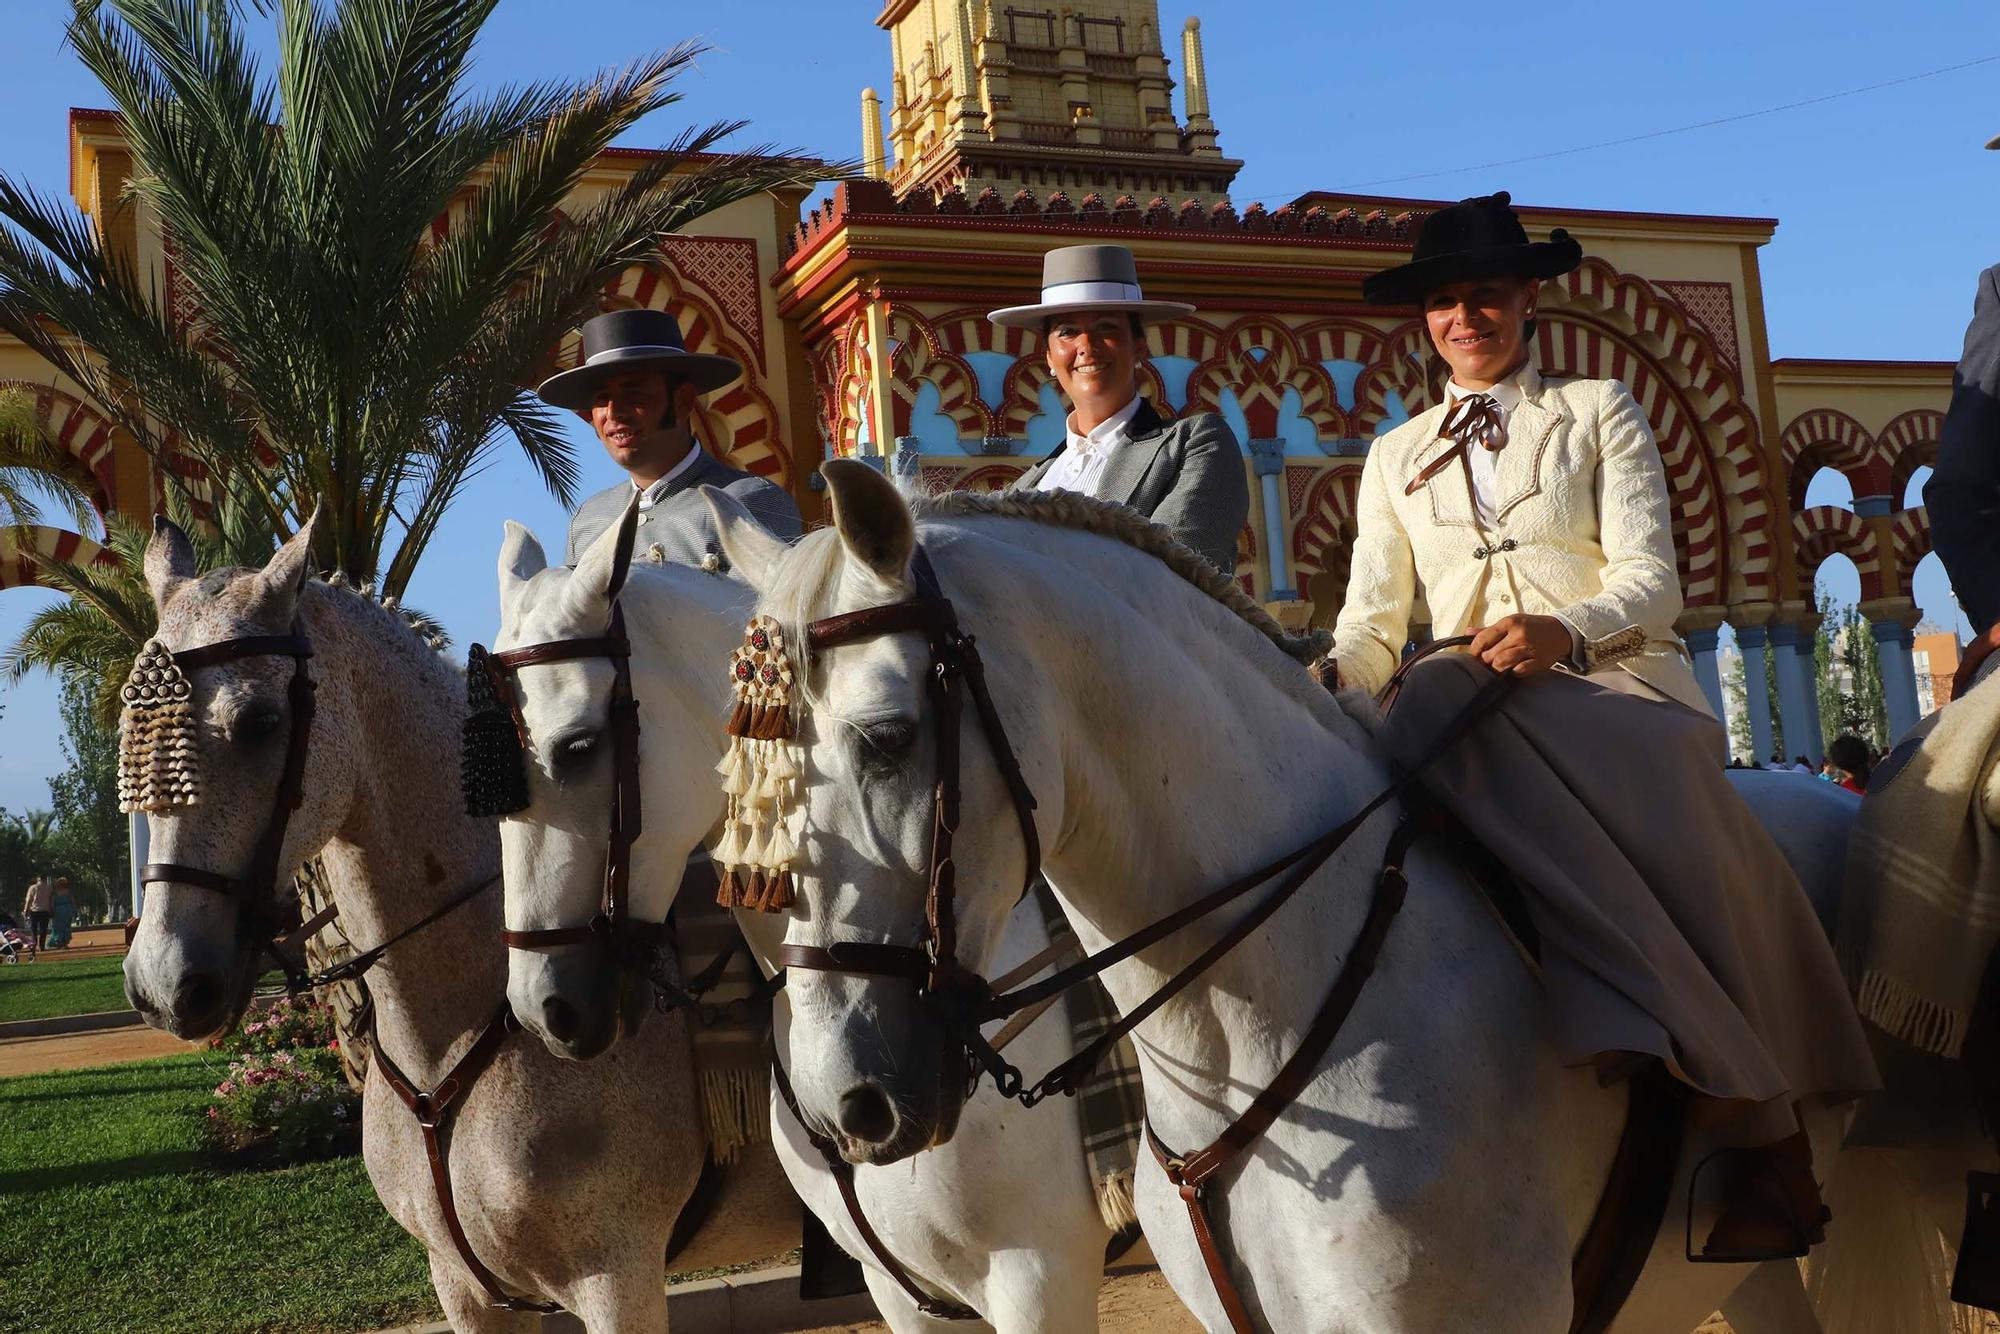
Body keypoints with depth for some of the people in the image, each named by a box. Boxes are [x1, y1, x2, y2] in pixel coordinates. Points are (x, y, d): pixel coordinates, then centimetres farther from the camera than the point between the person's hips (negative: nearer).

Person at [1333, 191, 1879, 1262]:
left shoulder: (1599, 412, 16)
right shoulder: (1397, 458, 23)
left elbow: (1652, 578, 3)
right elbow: (1373, 620, 13)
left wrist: (1565, 630, -20)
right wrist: (1331, 680, -11)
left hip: (1618, 679, -1)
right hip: (1480, 698, 1)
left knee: (1646, 775, -39)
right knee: (1427, 713, -38)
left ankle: (1765, 1132, -30)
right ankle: (1694, 1043, -43)